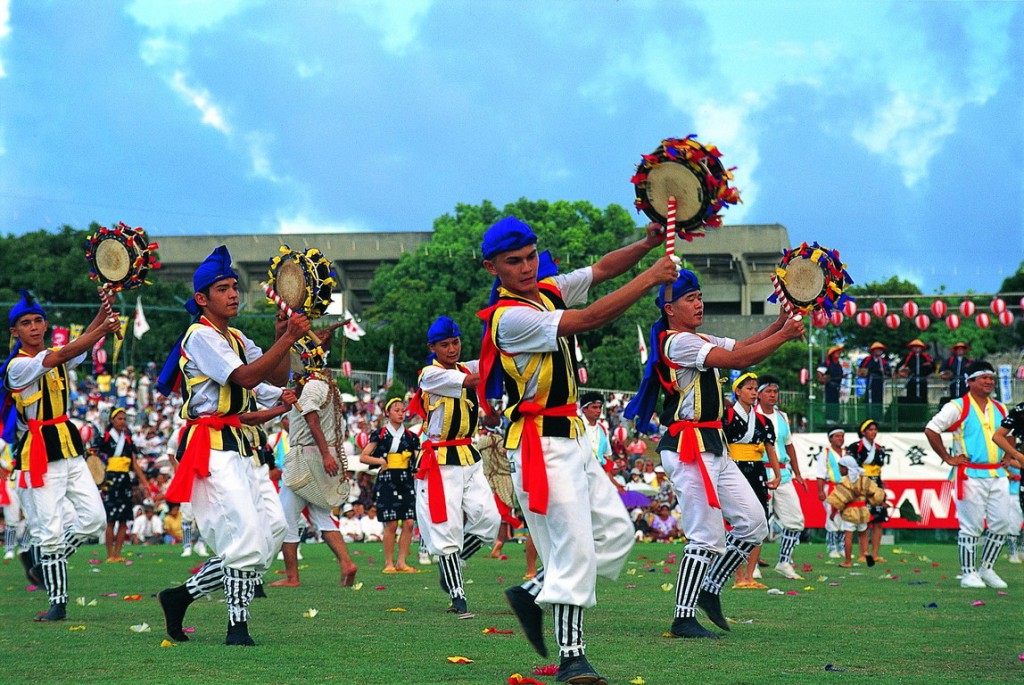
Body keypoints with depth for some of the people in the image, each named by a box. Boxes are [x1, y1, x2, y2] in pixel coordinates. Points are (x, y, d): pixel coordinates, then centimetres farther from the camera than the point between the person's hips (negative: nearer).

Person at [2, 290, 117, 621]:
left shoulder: (55, 356, 13)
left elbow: (83, 344, -4)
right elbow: (63, 355, -22)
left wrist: (105, 307, -20)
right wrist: (102, 330, -28)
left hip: (69, 448, 7)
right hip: (37, 452, -7)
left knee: (93, 519, 1)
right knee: (49, 528, -7)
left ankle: (39, 558, 22)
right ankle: (57, 603, 1)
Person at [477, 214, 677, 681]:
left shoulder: (549, 290, 8)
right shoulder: (510, 317, -18)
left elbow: (602, 269, 12)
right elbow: (592, 319, -24)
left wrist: (648, 244, -7)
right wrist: (651, 278, -19)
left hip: (571, 437, 9)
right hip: (541, 444, -9)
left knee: (616, 532, 11)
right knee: (575, 546, -12)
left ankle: (533, 594, 17)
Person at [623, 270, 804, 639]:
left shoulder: (703, 341, 20)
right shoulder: (678, 342, -12)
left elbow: (744, 346, 12)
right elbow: (739, 359, -19)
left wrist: (779, 324, -3)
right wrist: (784, 335, -14)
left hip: (713, 448, 10)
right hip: (688, 449, -10)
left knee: (753, 524, 9)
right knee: (707, 537, -10)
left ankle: (709, 590, 20)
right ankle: (684, 619, -5)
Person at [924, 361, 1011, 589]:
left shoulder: (1000, 410, 15)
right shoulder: (958, 407, -4)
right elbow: (931, 430, -9)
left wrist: (1007, 457, 16)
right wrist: (948, 458, -10)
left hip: (998, 475, 6)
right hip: (970, 474, -6)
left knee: (1001, 525, 4)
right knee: (971, 526, -5)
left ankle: (986, 569, 17)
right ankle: (968, 574, 3)